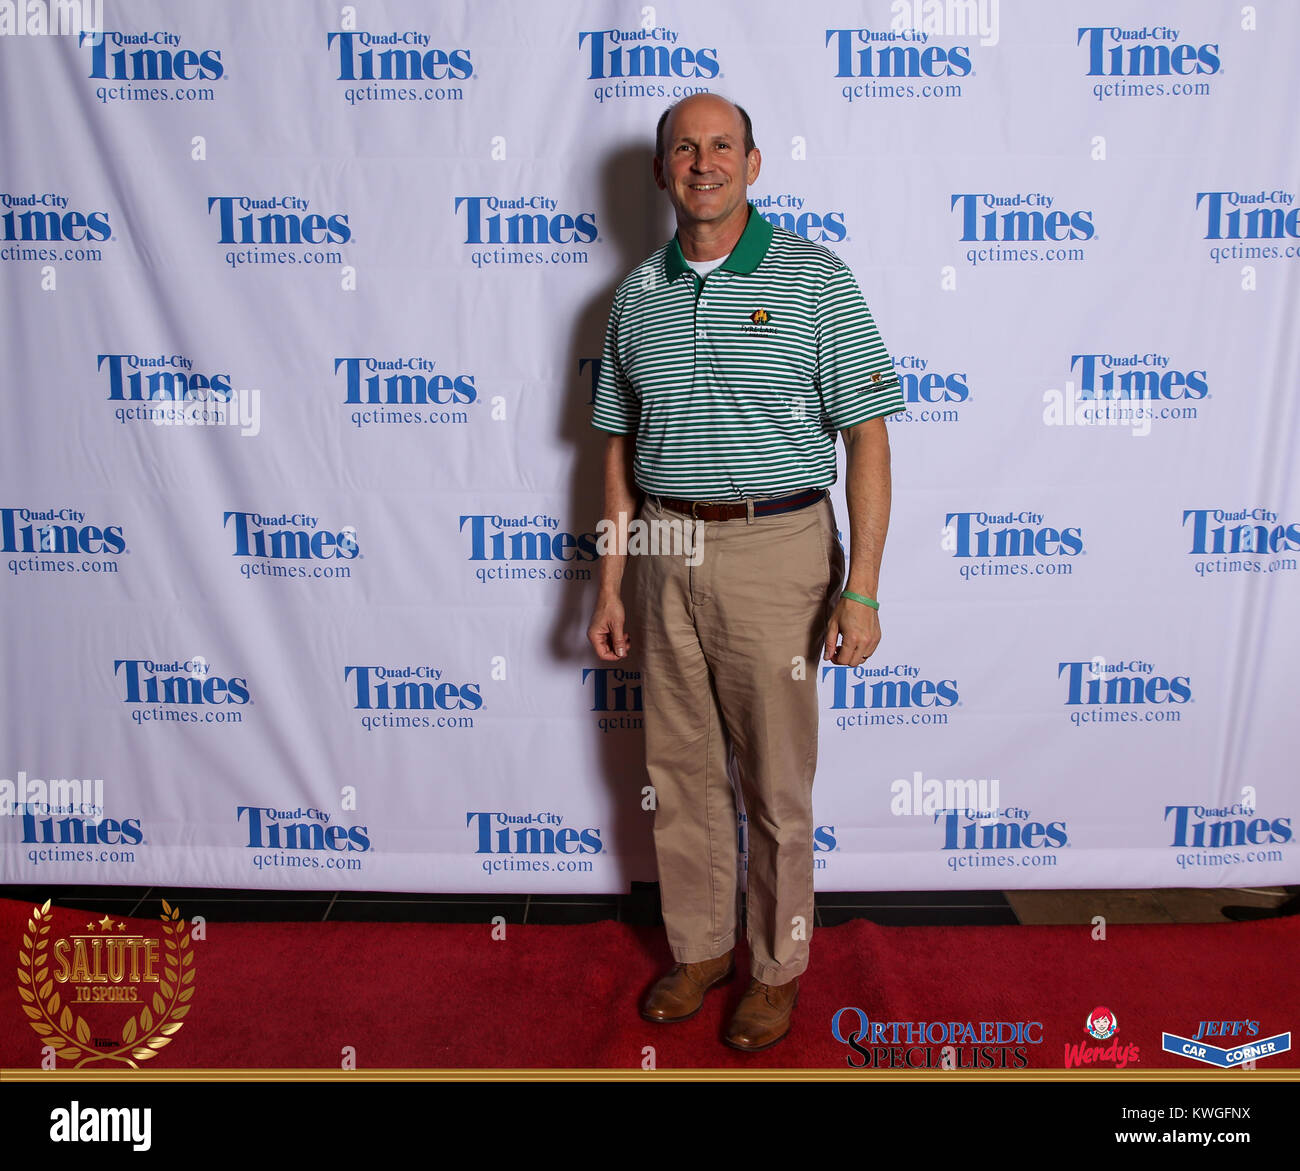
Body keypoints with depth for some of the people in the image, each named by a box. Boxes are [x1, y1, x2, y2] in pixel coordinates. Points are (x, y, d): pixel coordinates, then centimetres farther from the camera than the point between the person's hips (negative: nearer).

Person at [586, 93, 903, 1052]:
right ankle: (700, 949, 34)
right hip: (667, 553, 4)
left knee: (776, 781, 7)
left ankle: (778, 968, 28)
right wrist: (610, 586, 9)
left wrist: (862, 587, -13)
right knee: (681, 769, 14)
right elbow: (621, 450, 12)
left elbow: (867, 437, -6)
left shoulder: (815, 277, -3)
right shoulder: (638, 294, 9)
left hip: (775, 551, -4)